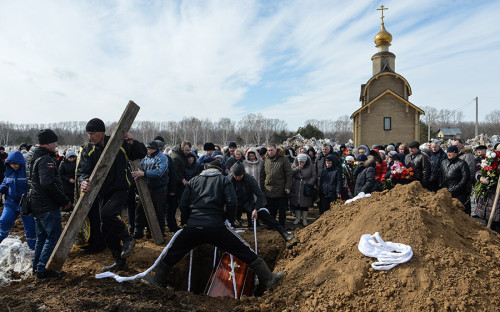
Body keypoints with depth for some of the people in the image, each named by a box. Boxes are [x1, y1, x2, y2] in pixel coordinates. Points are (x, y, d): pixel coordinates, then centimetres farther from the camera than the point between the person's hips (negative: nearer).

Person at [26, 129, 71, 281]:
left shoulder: (31, 156, 12)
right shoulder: (45, 159, -19)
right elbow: (48, 184, -29)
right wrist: (65, 200, -21)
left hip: (36, 204, 10)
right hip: (48, 206, -10)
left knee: (42, 236, 20)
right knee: (54, 236, -3)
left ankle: (37, 266, 30)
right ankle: (43, 271, 0)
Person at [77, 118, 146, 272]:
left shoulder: (118, 144, -8)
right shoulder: (87, 150, -2)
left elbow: (142, 153, -1)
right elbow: (82, 170, -12)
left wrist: (132, 142, -21)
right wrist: (83, 181, -35)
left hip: (120, 190, -5)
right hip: (102, 193, 5)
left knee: (106, 214, -31)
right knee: (106, 229, 11)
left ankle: (127, 238, -4)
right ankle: (119, 260, 28)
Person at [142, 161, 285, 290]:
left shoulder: (194, 180, 20)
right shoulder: (224, 180, 13)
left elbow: (183, 204, 13)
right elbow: (232, 203, -2)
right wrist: (228, 219, 14)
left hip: (192, 227, 3)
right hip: (216, 227, -2)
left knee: (172, 255, 25)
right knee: (246, 253, 4)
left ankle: (158, 280, 38)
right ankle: (269, 279, 5)